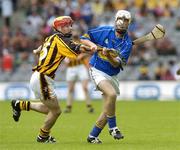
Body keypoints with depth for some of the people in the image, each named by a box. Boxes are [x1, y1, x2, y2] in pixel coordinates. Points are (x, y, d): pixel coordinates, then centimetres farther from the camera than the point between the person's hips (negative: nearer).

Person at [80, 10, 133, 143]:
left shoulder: (127, 43, -6)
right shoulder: (104, 31, -7)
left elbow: (117, 64, -15)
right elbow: (83, 38, 0)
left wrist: (108, 56, -33)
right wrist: (92, 44, -20)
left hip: (112, 76, 4)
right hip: (97, 71, -4)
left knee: (108, 109, 5)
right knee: (112, 94, -29)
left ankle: (93, 136, 20)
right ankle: (113, 127, -15)